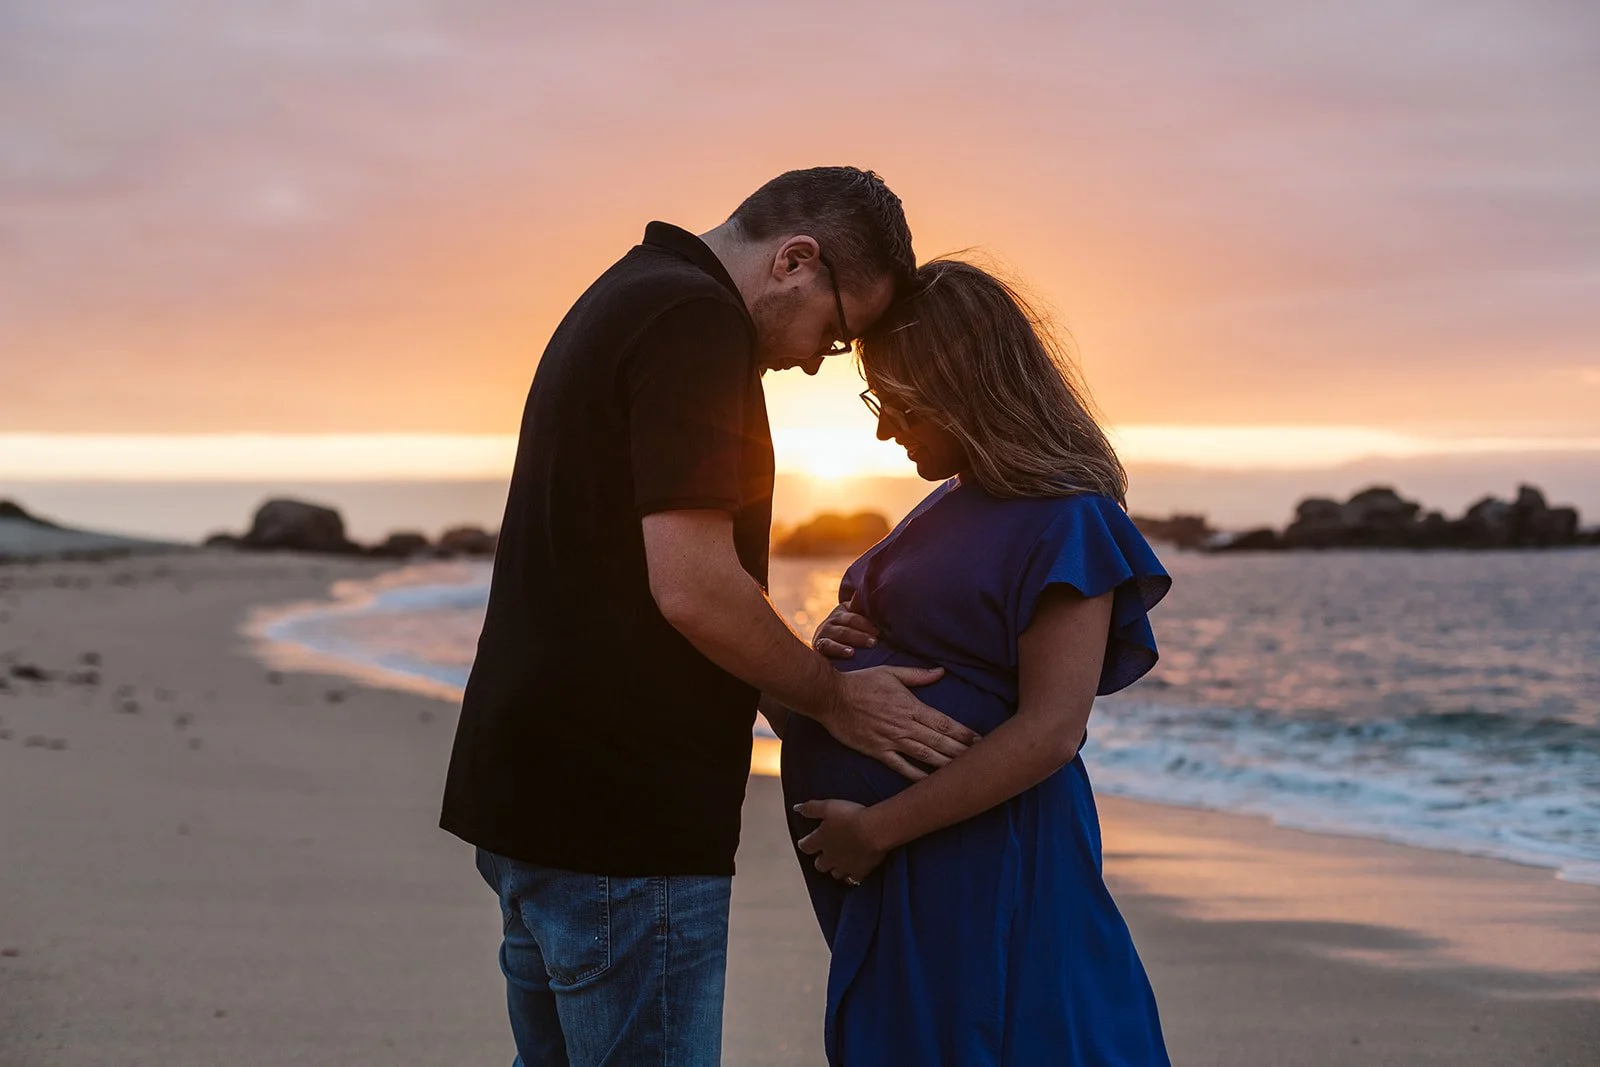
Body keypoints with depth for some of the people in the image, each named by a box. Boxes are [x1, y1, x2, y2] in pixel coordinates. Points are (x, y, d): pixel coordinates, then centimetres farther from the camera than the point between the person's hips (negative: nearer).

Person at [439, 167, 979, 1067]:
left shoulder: (622, 298, 17)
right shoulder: (695, 319, -14)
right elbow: (692, 588, -21)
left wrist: (808, 667, 19)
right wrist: (834, 699, -5)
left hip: (533, 787, 10)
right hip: (622, 817, -10)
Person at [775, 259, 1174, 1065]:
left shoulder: (1065, 521, -15)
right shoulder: (950, 506, 13)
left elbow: (1050, 732, -21)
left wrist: (877, 828, -20)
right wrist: (842, 643, 2)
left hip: (980, 862, -9)